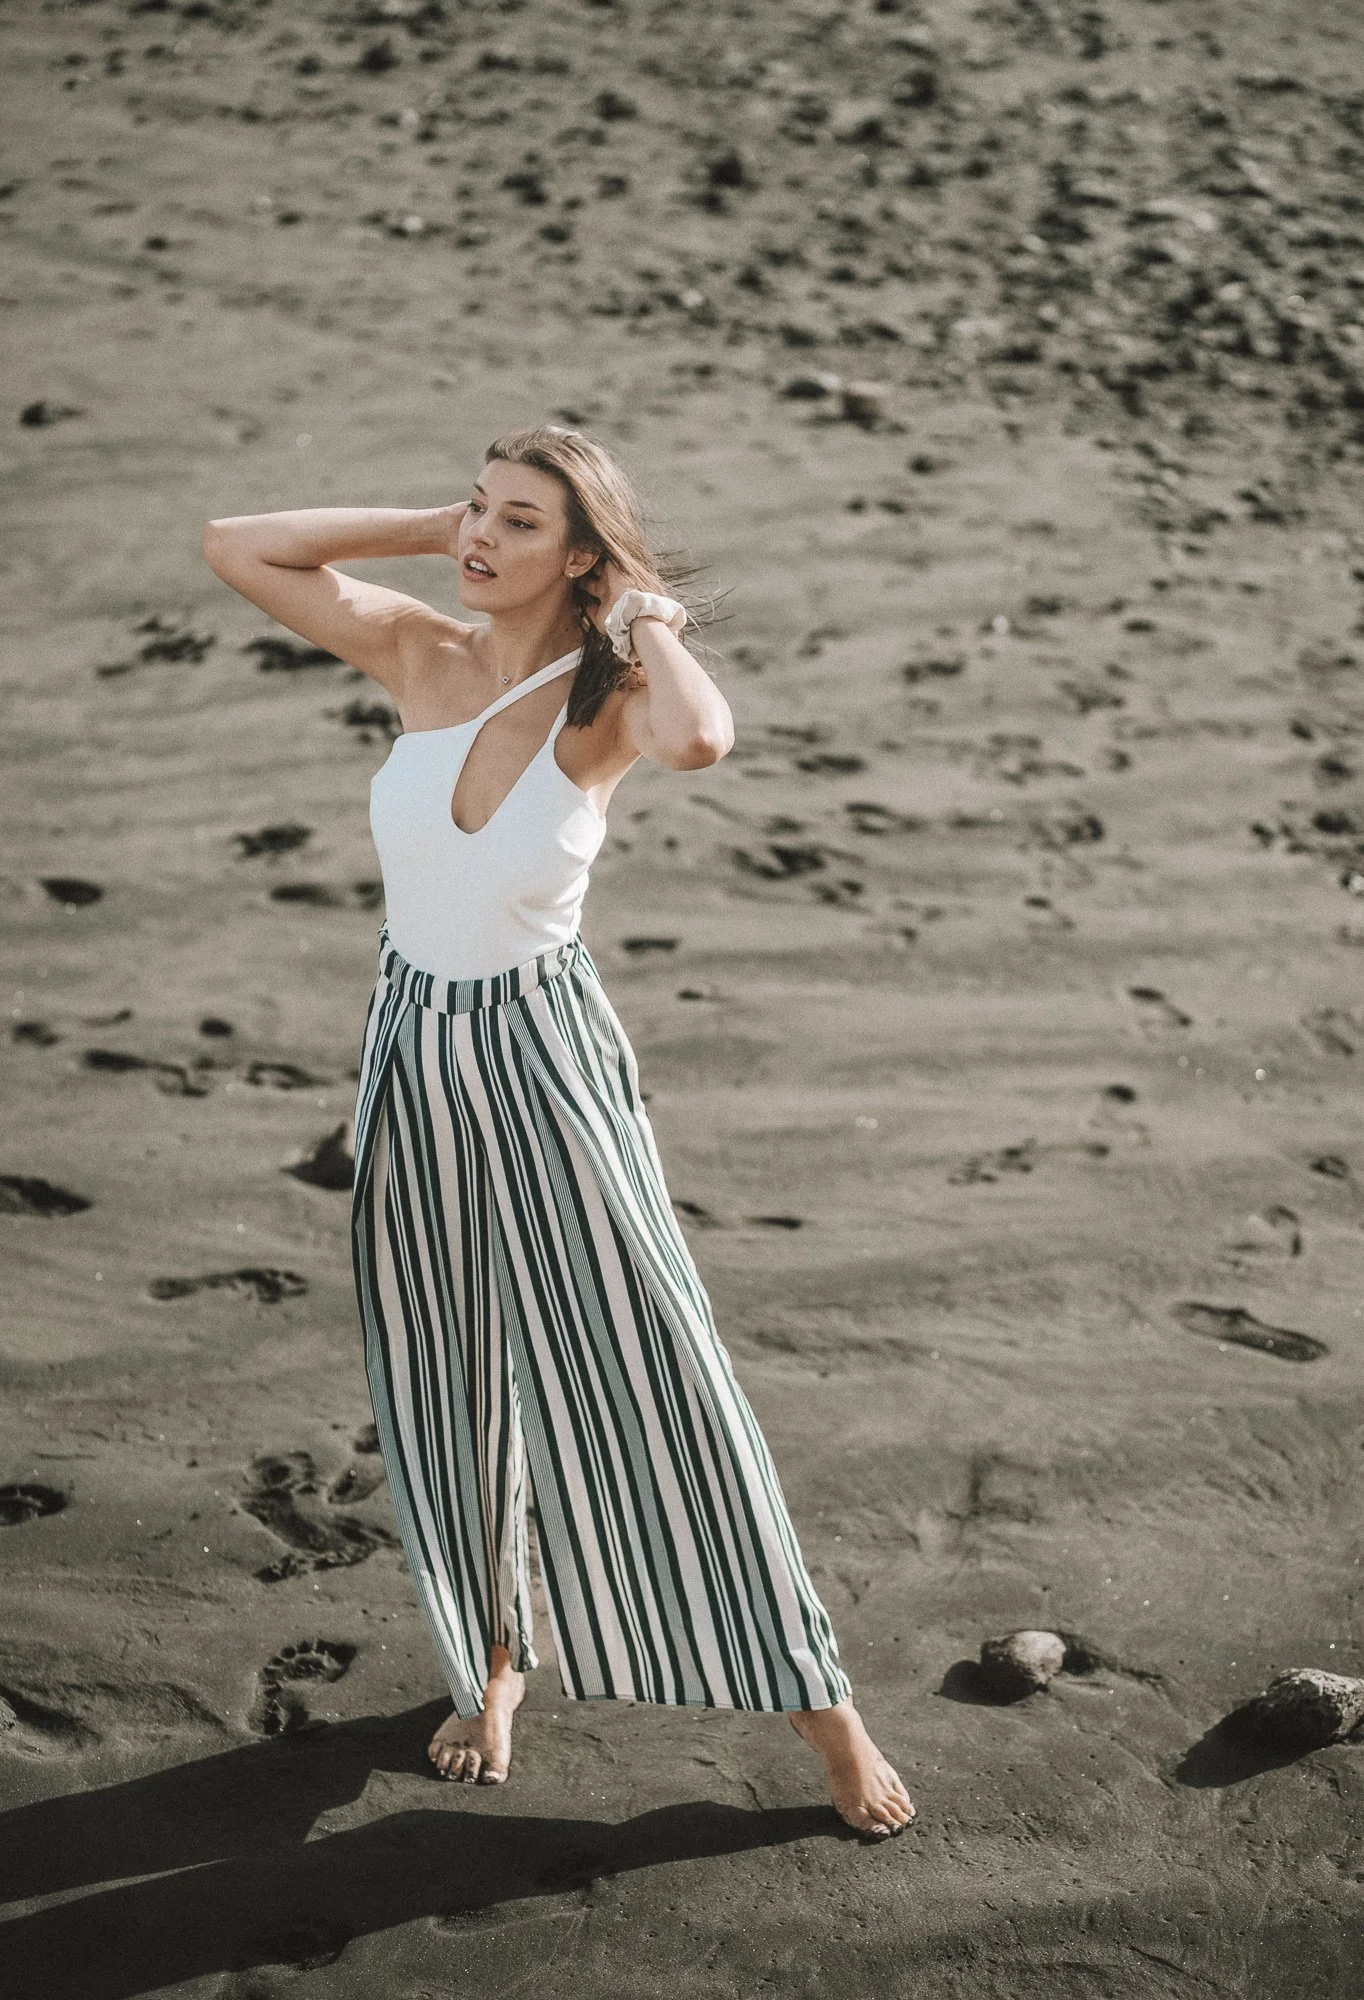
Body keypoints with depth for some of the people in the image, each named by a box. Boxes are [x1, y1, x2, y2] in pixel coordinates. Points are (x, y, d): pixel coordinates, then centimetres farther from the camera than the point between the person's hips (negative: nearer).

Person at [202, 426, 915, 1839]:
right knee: (443, 1387, 15)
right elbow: (234, 547, -4)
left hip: (545, 1056, -4)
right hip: (412, 1048, 4)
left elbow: (701, 738, -38)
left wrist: (650, 618, -19)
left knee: (652, 1377, 0)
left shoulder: (603, 701, -14)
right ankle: (491, 1659, 37)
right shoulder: (420, 655, -3)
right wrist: (427, 529, -5)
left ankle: (808, 1691, 12)